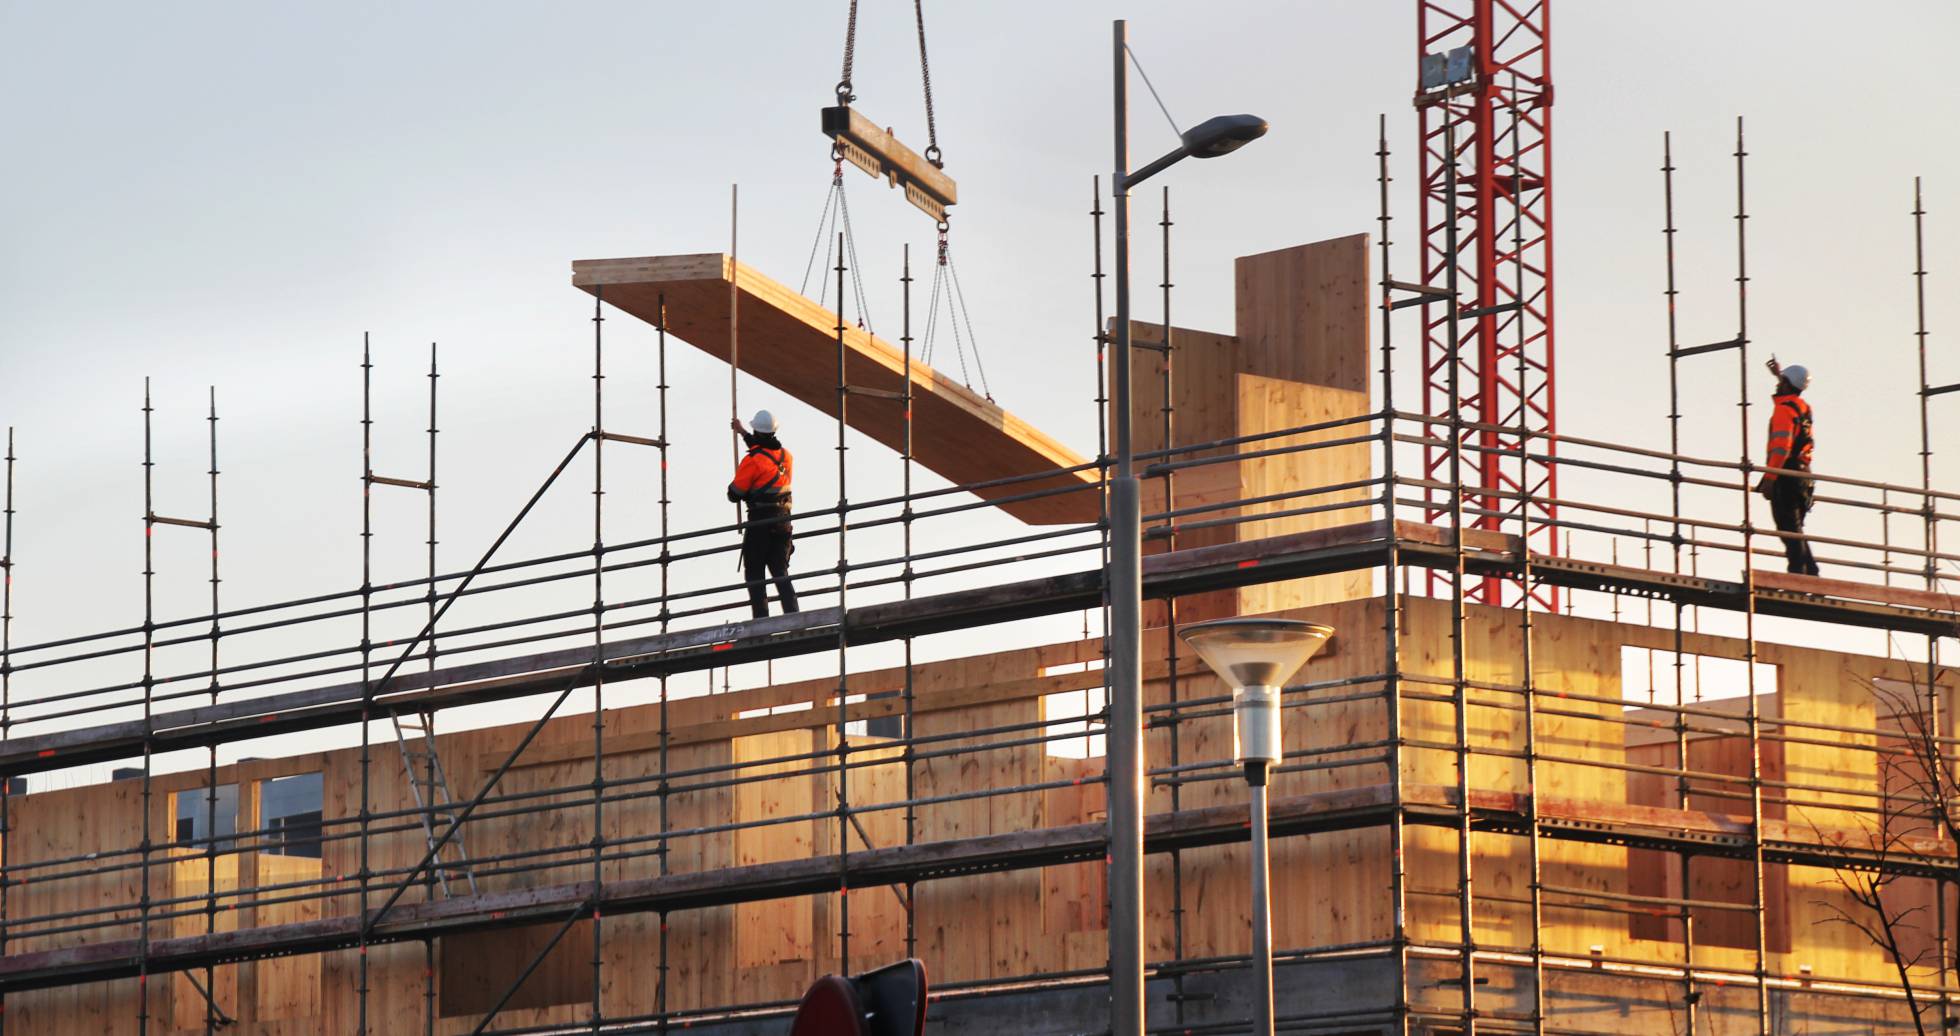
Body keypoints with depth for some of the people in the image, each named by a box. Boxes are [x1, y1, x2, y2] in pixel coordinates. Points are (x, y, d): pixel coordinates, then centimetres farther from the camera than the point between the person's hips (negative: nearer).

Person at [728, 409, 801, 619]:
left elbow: (735, 494, -7)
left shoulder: (752, 461, -12)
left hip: (760, 523, -6)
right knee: (781, 573, 9)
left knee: (755, 575, 1)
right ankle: (793, 617, -3)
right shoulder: (786, 456, 9)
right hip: (783, 521, 6)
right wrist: (743, 433, 46)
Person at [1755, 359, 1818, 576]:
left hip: (1785, 476, -9)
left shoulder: (1784, 410, -12)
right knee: (1796, 531, 14)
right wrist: (1780, 373, 53)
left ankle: (1798, 575, -16)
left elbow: (1781, 447, -22)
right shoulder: (1803, 407, 13)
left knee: (1789, 531, -10)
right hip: (1803, 475, 9)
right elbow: (1790, 391, 41)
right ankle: (1811, 575, 10)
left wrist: (1768, 478, -23)